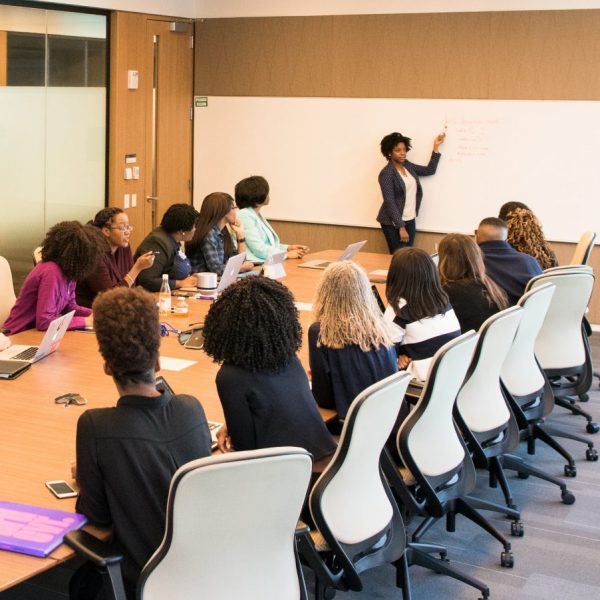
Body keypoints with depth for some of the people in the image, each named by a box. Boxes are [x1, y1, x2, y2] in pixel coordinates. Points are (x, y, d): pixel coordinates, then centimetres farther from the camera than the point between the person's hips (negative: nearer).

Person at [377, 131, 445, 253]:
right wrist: (401, 227, -21)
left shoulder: (407, 165, 8)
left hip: (410, 220, 7)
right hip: (393, 222, -7)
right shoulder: (386, 173, -14)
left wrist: (436, 147, 11)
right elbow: (389, 202, -18)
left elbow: (430, 170, 17)